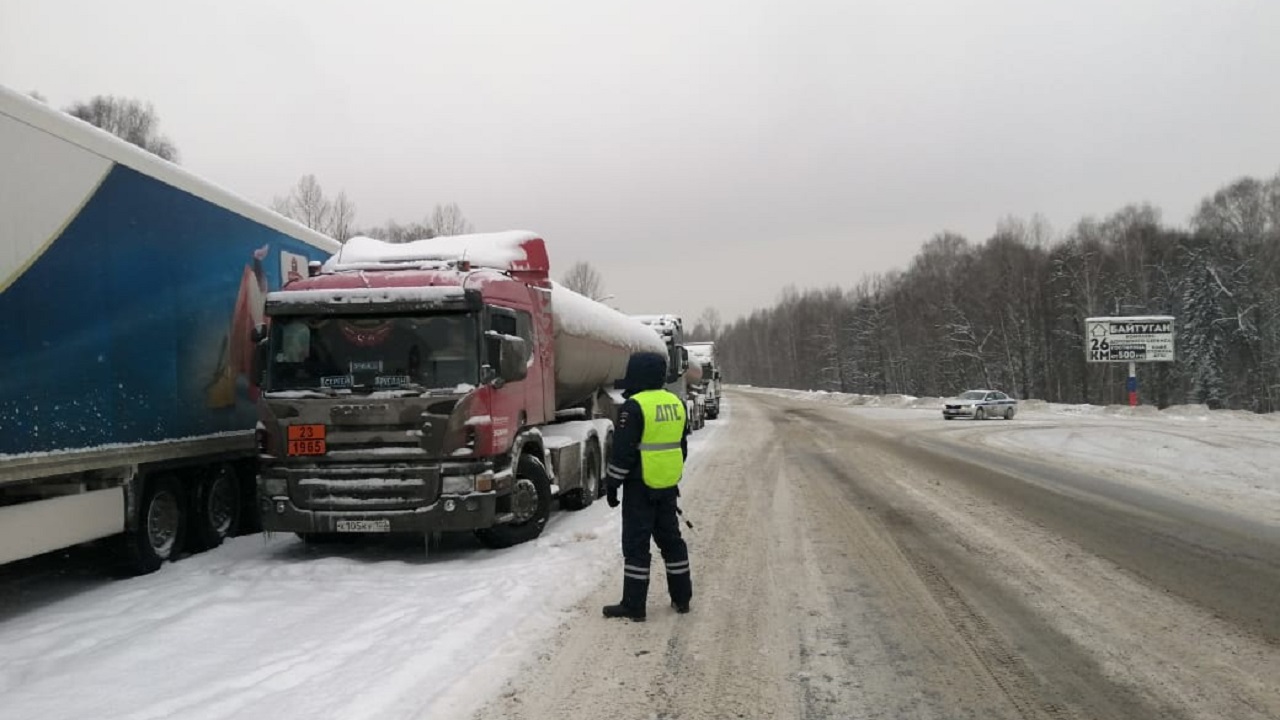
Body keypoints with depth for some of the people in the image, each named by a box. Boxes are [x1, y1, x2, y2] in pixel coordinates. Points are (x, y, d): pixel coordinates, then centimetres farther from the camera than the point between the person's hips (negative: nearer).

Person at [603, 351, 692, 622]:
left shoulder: (634, 407, -15)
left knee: (636, 543, -1)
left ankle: (633, 605, 2)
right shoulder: (676, 403, 9)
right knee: (670, 539, 16)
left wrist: (612, 484, -7)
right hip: (668, 486, 7)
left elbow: (623, 451, -16)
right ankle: (682, 597, 23)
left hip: (641, 486, -7)